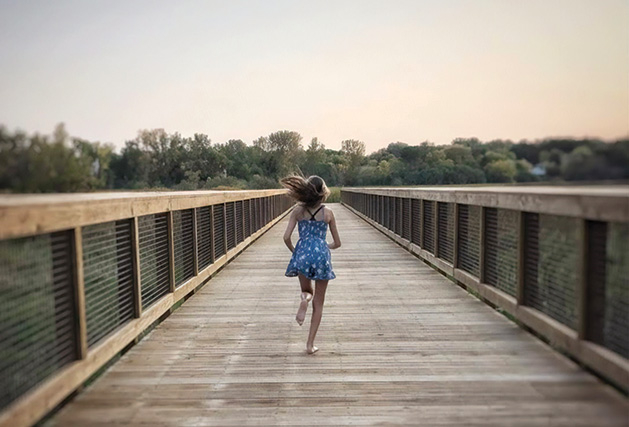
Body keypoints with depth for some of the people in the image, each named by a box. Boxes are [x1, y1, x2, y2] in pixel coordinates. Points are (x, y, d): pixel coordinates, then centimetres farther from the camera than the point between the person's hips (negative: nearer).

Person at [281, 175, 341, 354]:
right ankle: (310, 344, 8)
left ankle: (304, 299, -12)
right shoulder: (327, 213, 1)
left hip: (302, 254, 1)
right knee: (318, 302, 11)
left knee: (307, 290, 27)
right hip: (321, 255, -1)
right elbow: (337, 243, 6)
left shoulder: (298, 211, 2)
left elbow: (286, 237, -4)